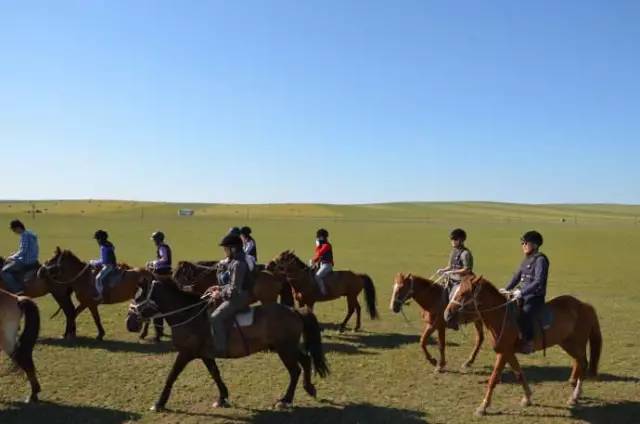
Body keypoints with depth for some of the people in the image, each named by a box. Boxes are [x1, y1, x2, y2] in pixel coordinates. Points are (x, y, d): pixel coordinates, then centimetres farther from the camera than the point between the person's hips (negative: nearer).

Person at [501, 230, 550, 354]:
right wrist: (507, 289, 8)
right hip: (523, 296, 9)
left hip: (535, 298, -9)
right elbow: (517, 276, 20)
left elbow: (538, 282, -22)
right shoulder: (527, 259, 14)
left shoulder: (540, 259, -12)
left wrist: (521, 292, -28)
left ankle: (529, 342, -17)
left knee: (524, 315, -31)